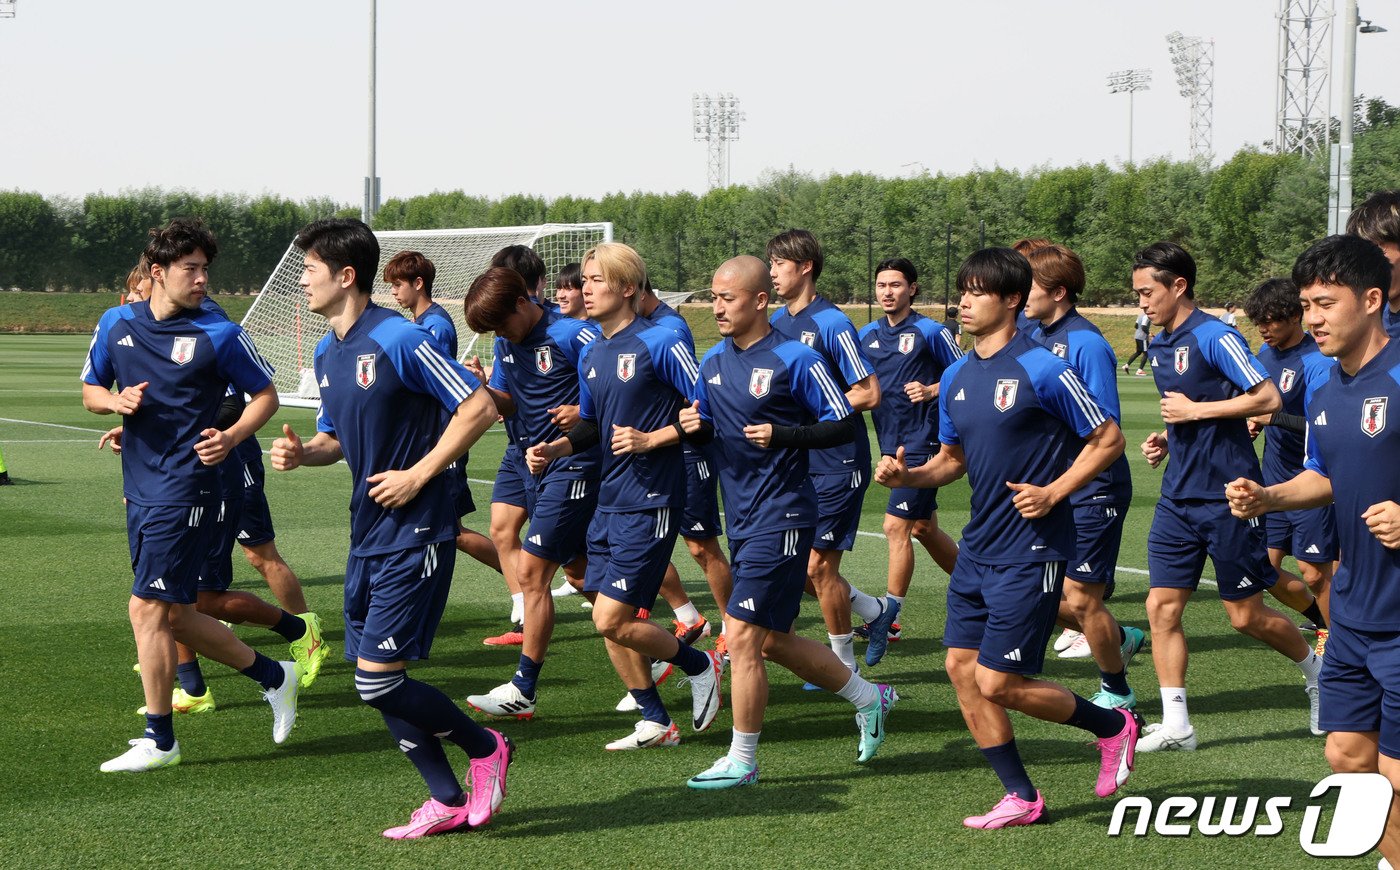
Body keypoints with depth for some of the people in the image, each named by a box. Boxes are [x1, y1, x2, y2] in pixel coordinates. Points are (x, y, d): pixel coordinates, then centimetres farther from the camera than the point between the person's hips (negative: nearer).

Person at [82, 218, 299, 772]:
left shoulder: (218, 335, -6)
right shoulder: (116, 324, 7)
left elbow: (265, 395, 2)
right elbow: (90, 392, 17)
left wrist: (233, 436, -16)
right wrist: (117, 401, -6)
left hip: (185, 491, -6)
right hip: (139, 491, 6)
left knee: (148, 608, -9)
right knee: (175, 617, 11)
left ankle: (158, 740, 2)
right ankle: (272, 676, 29)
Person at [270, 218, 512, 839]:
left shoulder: (400, 340, -15)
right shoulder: (326, 352, 12)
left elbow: (479, 409, -15)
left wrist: (418, 476, -16)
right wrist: (301, 452, 2)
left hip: (415, 535, -9)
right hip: (367, 536, 9)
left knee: (379, 680, -11)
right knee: (374, 681, 7)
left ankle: (486, 748, 11)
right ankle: (448, 802, 18)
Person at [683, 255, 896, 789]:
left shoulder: (795, 360, -12)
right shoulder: (714, 360, 9)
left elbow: (848, 426, -10)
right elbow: (702, 420, 21)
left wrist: (784, 435, -22)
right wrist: (691, 423, -3)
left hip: (782, 517, -8)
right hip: (741, 519, 8)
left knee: (742, 636, -9)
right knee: (772, 641, 14)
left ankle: (741, 761, 4)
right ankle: (870, 699, 33)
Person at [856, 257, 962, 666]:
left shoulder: (930, 333, -8)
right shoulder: (868, 335, 9)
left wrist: (930, 391, -19)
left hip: (921, 443, -7)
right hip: (890, 444, 7)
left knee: (896, 526, -13)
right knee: (923, 528, 16)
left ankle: (887, 619, -7)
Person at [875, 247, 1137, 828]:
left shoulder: (1042, 371, -12)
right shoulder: (956, 378, 9)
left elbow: (1108, 440, -7)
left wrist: (1053, 492, -15)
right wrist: (907, 475, 0)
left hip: (1031, 551, -8)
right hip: (979, 546, 8)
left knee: (997, 681, -9)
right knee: (961, 667, 3)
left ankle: (1112, 726, 15)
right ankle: (1021, 799, 13)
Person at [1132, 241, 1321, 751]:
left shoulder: (1215, 337, -14)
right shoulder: (1158, 346, 12)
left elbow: (1268, 399, -20)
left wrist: (1196, 410, -18)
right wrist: (1166, 439, 7)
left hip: (1227, 497, -8)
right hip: (1178, 497, 8)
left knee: (1245, 616, 2)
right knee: (1162, 607, -1)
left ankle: (1315, 668, 29)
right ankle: (1175, 726, 3)